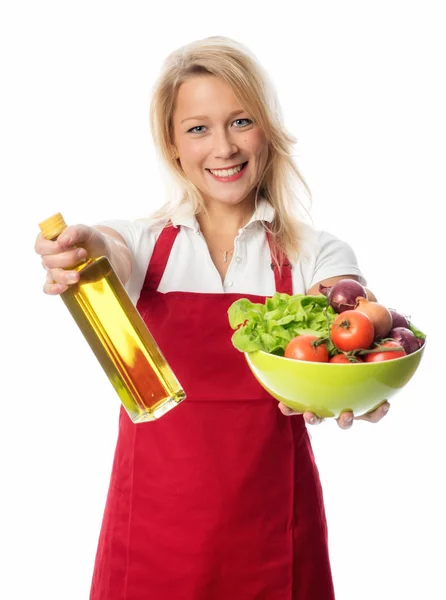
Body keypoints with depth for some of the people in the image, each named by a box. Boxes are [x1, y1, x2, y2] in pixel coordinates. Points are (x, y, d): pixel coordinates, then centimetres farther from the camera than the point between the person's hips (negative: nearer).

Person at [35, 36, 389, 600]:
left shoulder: (317, 254, -1)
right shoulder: (142, 241, 1)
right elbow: (110, 253, -21)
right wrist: (81, 247, -45)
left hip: (271, 530, 0)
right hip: (153, 530, 1)